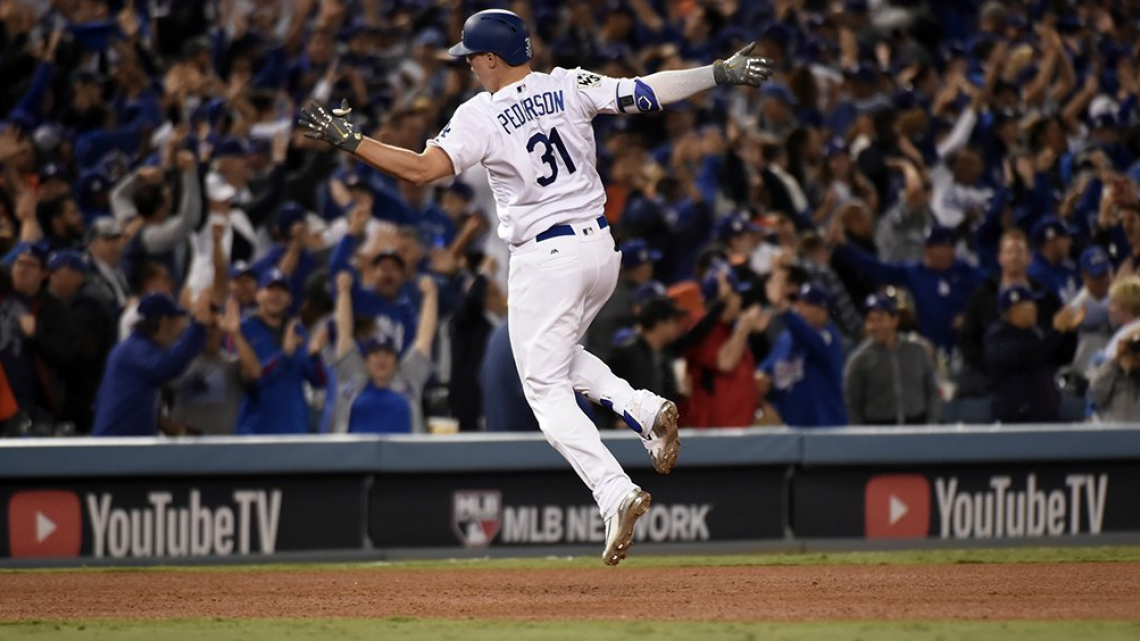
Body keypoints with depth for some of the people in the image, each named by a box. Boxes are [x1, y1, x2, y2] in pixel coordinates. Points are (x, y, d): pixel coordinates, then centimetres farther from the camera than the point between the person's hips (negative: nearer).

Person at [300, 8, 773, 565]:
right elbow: (646, 93, -3)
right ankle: (643, 408, 7)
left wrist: (346, 140, -16)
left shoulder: (480, 117, -10)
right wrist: (721, 74, 4)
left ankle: (616, 494, -17)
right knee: (558, 355, 30)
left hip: (545, 260, -6)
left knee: (546, 390, 0)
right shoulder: (570, 87, 2)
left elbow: (421, 168, -20)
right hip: (601, 247, 6)